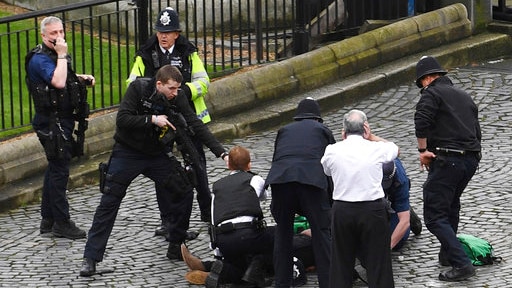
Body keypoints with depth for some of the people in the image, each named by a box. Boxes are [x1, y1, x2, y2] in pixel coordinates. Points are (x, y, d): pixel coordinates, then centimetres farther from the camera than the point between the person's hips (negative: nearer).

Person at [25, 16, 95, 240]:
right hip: (52, 123, -10)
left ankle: (48, 219, 23)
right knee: (59, 171, -7)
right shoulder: (40, 59, -18)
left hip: (63, 120, 10)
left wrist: (82, 78, 14)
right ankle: (61, 223, -3)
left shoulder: (54, 55, 13)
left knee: (55, 168, 15)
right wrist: (62, 55, -25)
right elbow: (58, 82, -33)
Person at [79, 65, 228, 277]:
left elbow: (196, 125, -10)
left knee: (184, 192, -1)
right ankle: (90, 258, -4)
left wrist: (221, 152, -17)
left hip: (158, 154, 4)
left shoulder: (177, 99, -8)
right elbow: (122, 120, -24)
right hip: (128, 153, -4)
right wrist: (152, 119, -31)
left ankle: (176, 247, 14)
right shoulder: (139, 89, -18)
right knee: (109, 203, -7)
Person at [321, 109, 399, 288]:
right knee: (377, 260, 4)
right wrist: (370, 137, 12)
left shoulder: (332, 151, -2)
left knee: (341, 260, 11)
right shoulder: (377, 149, -5)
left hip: (342, 210, 2)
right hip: (373, 209, -2)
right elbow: (395, 149, 18)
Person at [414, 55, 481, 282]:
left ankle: (462, 264, -18)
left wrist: (423, 150, -12)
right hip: (471, 159, 8)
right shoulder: (464, 96, 22)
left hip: (446, 161, -8)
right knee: (451, 205, 30)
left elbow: (421, 121, -20)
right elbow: (477, 132, 23)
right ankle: (447, 254, 38)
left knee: (434, 216, -8)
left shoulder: (432, 93, -2)